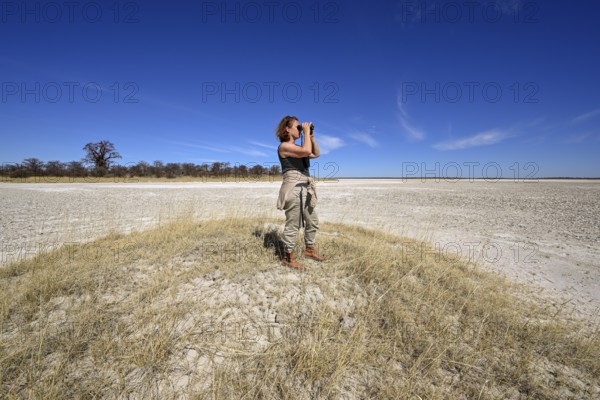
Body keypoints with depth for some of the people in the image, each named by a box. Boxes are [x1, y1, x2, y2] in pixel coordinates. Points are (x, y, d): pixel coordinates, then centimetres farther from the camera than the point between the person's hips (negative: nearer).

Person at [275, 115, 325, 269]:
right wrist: (306, 132, -10)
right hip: (294, 188, -10)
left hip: (305, 189, 10)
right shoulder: (284, 146, -9)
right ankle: (288, 257, 8)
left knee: (313, 222, 17)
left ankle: (309, 249, 33)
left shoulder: (297, 148, 19)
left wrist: (311, 136, 16)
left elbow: (316, 154, 23)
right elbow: (307, 151, -23)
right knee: (293, 224, -5)